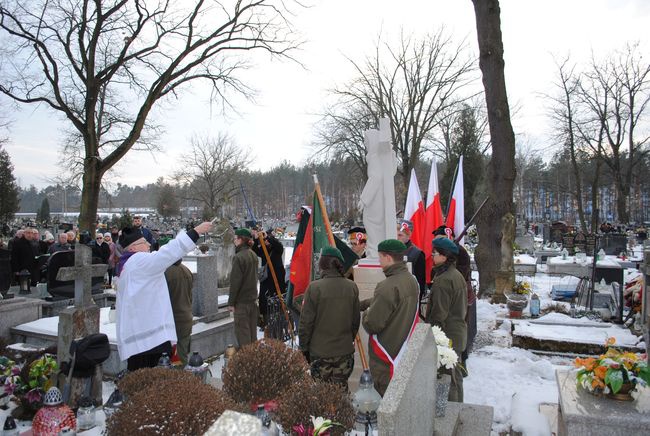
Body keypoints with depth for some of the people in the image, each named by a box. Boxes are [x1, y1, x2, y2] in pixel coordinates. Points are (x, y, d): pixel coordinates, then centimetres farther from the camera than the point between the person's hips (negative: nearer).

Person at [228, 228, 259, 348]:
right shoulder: (253, 255, 7)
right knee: (252, 331, 16)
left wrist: (231, 302, -11)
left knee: (242, 331, 2)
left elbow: (235, 282, -17)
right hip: (253, 298, 8)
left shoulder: (239, 257, -18)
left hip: (242, 302, -8)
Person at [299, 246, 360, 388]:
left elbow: (306, 322, -10)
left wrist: (304, 347, 3)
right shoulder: (351, 287, -4)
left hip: (320, 351, -3)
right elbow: (356, 319, 5)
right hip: (345, 350, 4)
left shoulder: (314, 287, -16)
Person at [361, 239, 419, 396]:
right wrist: (363, 303, 12)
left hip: (386, 355, -8)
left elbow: (372, 325, -24)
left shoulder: (388, 286, -27)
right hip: (407, 350, 8)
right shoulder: (412, 280, 2)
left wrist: (366, 314, -4)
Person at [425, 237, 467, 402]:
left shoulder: (442, 280, -23)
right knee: (455, 373, 22)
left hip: (446, 335, -10)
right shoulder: (458, 275, 8)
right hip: (459, 332, 10)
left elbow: (438, 315, -22)